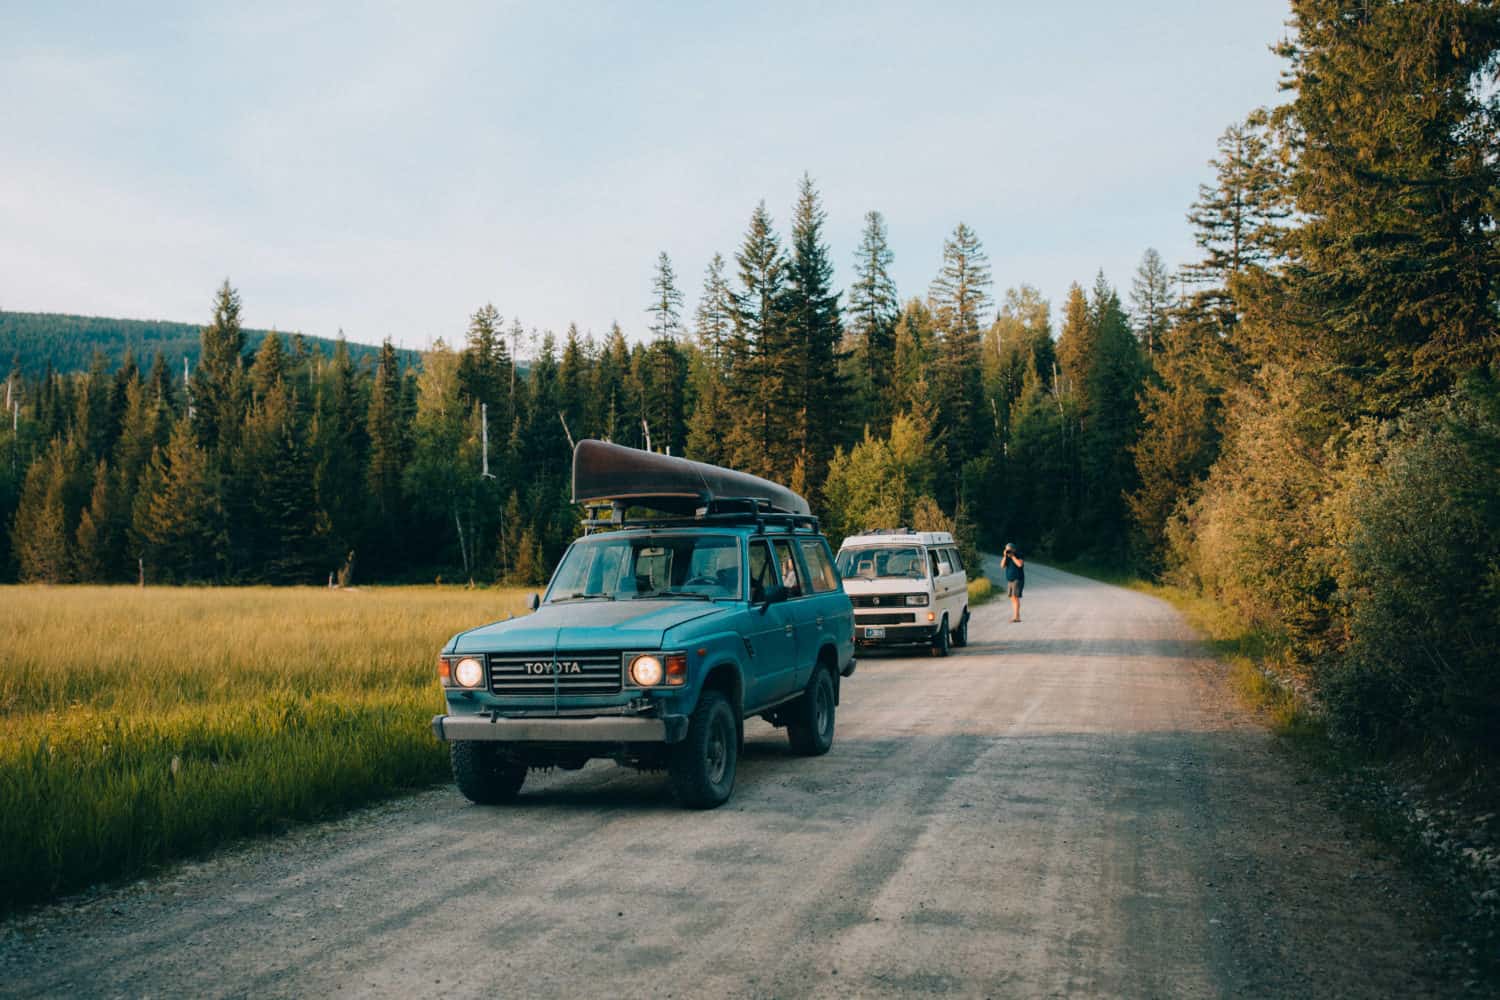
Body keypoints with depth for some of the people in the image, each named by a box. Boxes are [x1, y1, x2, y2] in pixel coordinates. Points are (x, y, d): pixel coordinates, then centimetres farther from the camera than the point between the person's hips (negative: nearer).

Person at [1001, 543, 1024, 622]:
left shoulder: (1019, 556, -6)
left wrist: (1012, 556, -17)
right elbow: (1002, 565, 0)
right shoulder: (1006, 557, 11)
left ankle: (1016, 616, -18)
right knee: (1012, 598, 4)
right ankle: (1016, 616, 6)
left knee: (1015, 597, -15)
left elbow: (1020, 564, -22)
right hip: (1009, 580, 7)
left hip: (1018, 580, -7)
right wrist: (1005, 556, -10)